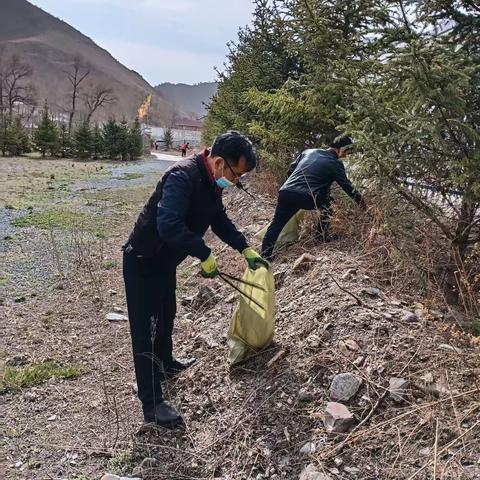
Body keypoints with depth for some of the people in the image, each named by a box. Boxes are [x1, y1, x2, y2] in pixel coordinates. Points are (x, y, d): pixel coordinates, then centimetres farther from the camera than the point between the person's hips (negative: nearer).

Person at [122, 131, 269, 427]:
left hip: (166, 260, 10)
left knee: (166, 316, 26)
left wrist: (246, 250, 11)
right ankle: (152, 404, 7)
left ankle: (166, 365, 50)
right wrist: (205, 255, -34)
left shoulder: (212, 182, 0)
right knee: (146, 330, -2)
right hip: (143, 262, -10)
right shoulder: (182, 177, -31)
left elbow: (220, 220, 15)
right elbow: (169, 226, -42)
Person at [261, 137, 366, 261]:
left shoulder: (308, 151, 22)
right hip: (305, 199, -4)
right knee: (327, 204, 22)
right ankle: (321, 235, 25)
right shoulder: (335, 164, 8)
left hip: (284, 193, 5)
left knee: (276, 225, 11)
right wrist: (361, 201, 30)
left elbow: (290, 170, 24)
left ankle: (265, 256, 5)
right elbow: (347, 186, 16)